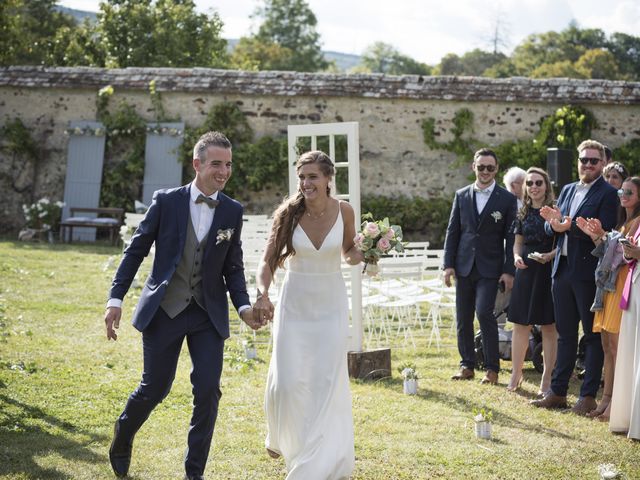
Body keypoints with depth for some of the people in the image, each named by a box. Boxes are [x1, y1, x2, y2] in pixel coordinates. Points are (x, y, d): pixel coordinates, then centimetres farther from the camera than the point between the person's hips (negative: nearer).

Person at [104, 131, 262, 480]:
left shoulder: (233, 211, 1)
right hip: (164, 309, -2)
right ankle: (123, 434, 37)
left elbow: (233, 267, 7)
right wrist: (116, 299, -7)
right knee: (155, 388, 5)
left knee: (208, 391, -5)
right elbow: (136, 250, -1)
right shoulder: (166, 201, -6)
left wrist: (243, 307, -8)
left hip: (209, 315, 2)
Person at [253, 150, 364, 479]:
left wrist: (363, 254, -14)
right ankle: (280, 436, 32)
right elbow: (268, 261, -7)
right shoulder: (288, 213, -11)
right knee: (287, 381, -1)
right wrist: (262, 294, -25)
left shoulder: (344, 211, -7)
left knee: (325, 383, 0)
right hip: (294, 304, 0)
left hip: (331, 305, 1)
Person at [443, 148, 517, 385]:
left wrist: (508, 271, -7)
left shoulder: (507, 199, 0)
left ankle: (492, 368, -5)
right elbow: (452, 231, 9)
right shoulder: (461, 196, 8)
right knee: (463, 318, 7)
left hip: (490, 267, -4)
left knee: (484, 312, -15)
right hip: (464, 265, 4)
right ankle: (466, 365, 19)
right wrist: (449, 264, 2)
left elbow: (510, 237, -1)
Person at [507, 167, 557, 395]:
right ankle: (516, 374, 15)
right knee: (520, 324, 5)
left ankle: (547, 378, 7)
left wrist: (550, 255, -21)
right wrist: (516, 256, -2)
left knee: (548, 325, 1)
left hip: (548, 271, -4)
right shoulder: (523, 213, 11)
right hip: (525, 271, 4)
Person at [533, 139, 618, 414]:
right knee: (565, 334, 13)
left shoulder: (608, 194, -7)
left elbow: (604, 232, -19)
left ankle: (588, 396, 7)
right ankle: (557, 392, 19)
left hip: (588, 273, -7)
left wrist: (568, 226, -24)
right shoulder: (567, 190, 15)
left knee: (593, 335, 3)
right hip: (563, 270, 7)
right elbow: (550, 227, 10)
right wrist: (554, 224, -13)